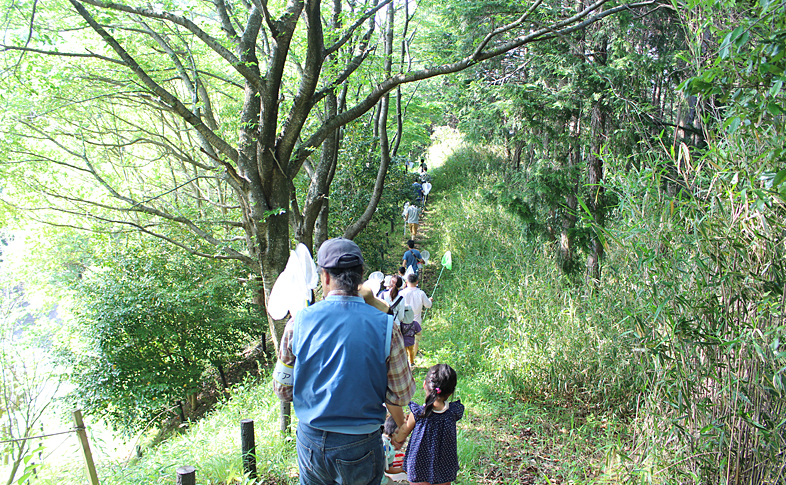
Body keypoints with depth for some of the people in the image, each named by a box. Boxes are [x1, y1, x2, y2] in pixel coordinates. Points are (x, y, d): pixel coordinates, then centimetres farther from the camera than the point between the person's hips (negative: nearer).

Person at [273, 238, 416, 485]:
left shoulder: (299, 321, -9)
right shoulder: (385, 326, -12)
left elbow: (282, 390, -1)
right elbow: (401, 395, -6)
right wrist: (400, 427, 14)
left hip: (311, 442, 2)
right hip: (360, 446, -1)